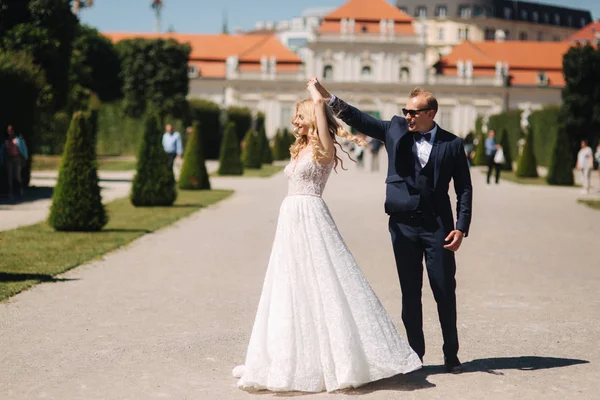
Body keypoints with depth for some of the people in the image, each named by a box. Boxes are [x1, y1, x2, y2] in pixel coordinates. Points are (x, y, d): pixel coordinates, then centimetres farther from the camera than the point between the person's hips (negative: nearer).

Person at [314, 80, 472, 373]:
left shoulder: (451, 144, -1)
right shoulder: (395, 131, 5)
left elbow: (464, 188, 1)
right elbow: (360, 120, 1)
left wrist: (461, 228, -7)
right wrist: (329, 98, -12)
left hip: (437, 227, -2)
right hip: (403, 225, 2)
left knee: (445, 291, 3)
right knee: (410, 292, 8)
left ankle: (451, 355, 17)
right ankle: (415, 354, 19)